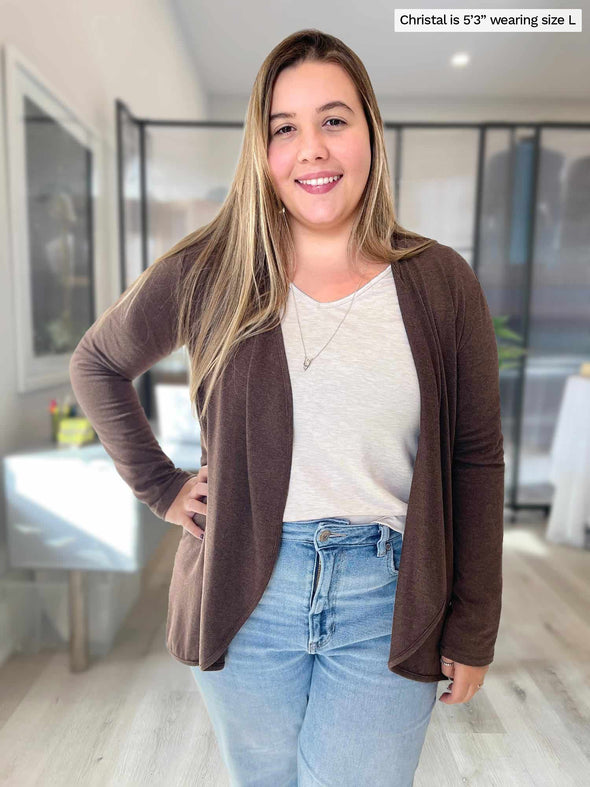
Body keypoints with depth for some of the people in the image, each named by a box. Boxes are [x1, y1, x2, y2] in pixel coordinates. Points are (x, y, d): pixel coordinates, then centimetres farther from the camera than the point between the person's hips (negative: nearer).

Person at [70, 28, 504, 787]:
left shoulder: (441, 283, -4)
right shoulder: (205, 273, -5)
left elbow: (475, 460, -1)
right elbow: (96, 363, 10)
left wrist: (472, 630, 2)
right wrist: (160, 484, 1)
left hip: (388, 608, 0)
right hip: (246, 599, 1)